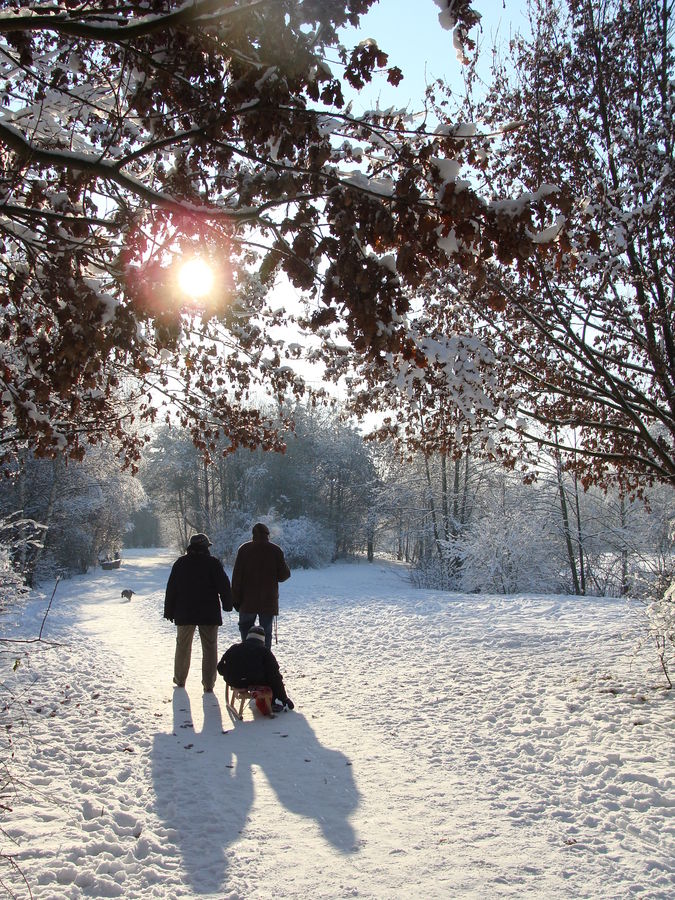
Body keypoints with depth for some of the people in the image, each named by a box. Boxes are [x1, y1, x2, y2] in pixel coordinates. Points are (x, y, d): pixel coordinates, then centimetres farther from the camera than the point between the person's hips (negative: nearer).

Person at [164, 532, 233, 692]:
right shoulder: (213, 563, -6)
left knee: (183, 646, 18)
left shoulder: (180, 563, 3)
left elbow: (171, 588, 6)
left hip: (184, 613, 3)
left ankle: (180, 679, 28)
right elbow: (224, 586, -7)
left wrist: (169, 611, 12)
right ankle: (208, 684, 2)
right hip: (209, 614, -2)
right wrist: (227, 605, 6)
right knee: (209, 648, 5)